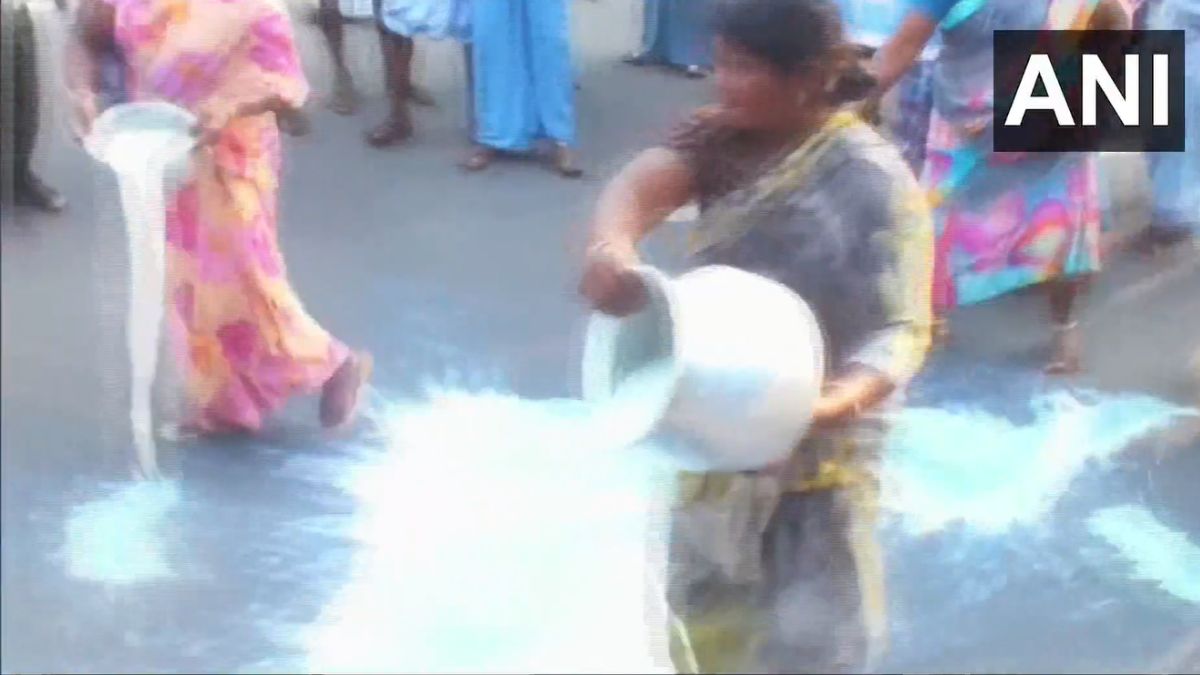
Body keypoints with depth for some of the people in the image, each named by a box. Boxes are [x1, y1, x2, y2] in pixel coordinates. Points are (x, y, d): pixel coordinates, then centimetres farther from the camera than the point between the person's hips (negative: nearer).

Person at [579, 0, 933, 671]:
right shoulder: (725, 140, -6)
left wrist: (839, 401, -45)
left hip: (811, 451, -6)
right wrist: (611, 248, -46)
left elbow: (902, 328, -26)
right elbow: (640, 183, -23)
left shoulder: (875, 183, -22)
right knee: (705, 604, 26)